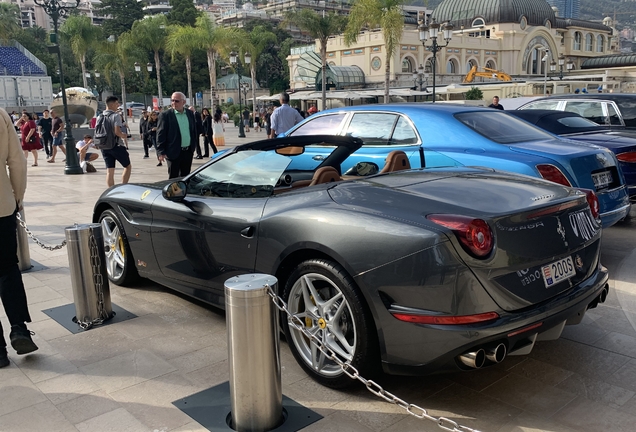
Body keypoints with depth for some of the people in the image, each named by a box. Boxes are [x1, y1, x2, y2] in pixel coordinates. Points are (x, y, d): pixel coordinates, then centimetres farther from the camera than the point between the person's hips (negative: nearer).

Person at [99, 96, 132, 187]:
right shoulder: (116, 115, -12)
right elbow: (117, 132, -21)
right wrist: (123, 135, -2)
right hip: (116, 145, -6)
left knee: (109, 171, 6)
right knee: (128, 166, 9)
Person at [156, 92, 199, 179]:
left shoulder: (190, 114, 7)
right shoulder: (166, 115, -7)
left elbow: (194, 130, 15)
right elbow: (161, 135, -9)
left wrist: (193, 146, 12)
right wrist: (161, 152, -13)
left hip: (188, 152, 5)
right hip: (174, 152, -5)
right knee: (173, 178, 1)